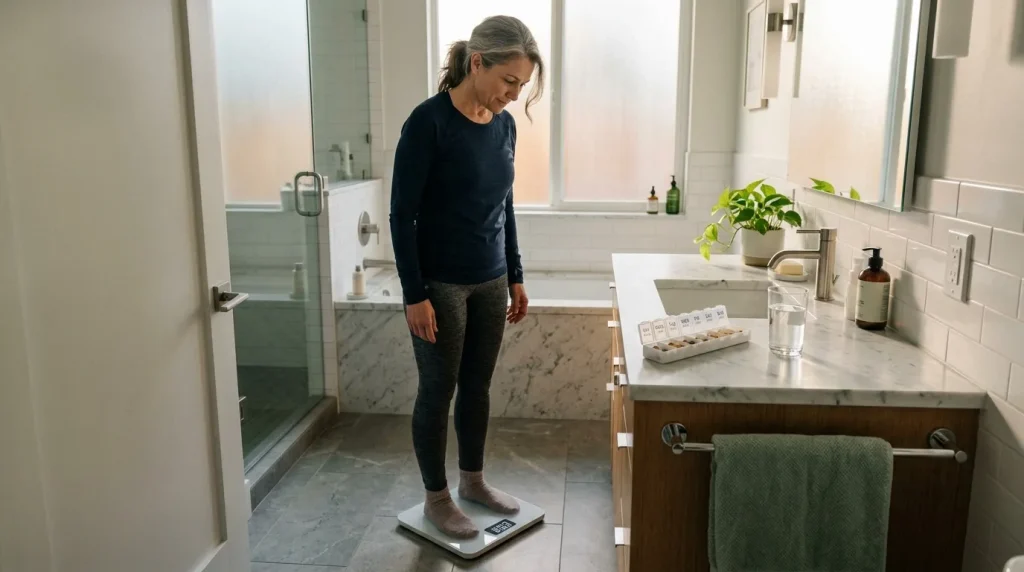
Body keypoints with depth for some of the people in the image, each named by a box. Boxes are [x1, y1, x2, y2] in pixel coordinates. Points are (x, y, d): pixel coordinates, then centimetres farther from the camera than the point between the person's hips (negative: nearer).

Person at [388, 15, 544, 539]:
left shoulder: (504, 125, 4)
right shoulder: (429, 121, -16)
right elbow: (402, 214, -15)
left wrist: (515, 276, 14)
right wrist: (414, 295, -17)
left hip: (490, 282, 6)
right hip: (440, 284, -6)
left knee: (478, 385, 16)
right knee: (438, 390, 6)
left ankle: (472, 481, 34)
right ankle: (435, 498, 24)